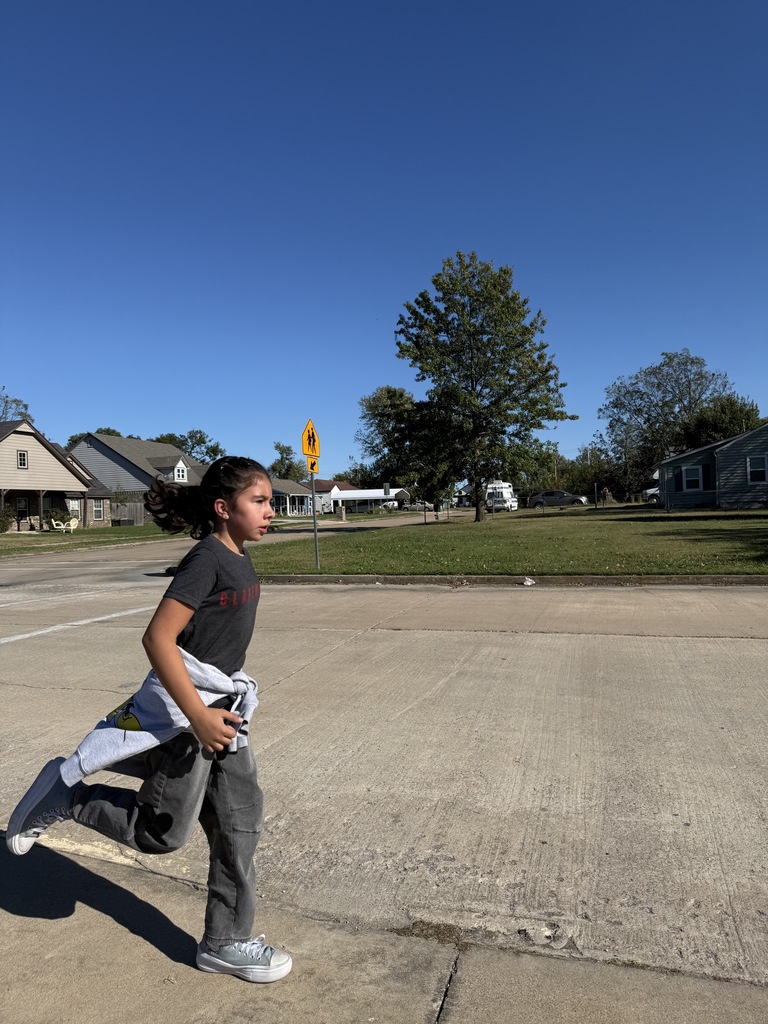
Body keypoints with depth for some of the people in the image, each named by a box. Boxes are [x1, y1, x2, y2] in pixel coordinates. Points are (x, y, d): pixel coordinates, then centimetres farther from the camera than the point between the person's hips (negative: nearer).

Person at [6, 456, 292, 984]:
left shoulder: (240, 560, 6)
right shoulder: (206, 560, -21)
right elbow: (158, 638, -25)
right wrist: (198, 716, -24)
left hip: (221, 704, 9)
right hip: (184, 707, -9)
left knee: (240, 819, 12)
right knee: (163, 831, 6)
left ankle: (226, 942, 28)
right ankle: (64, 795, 26)